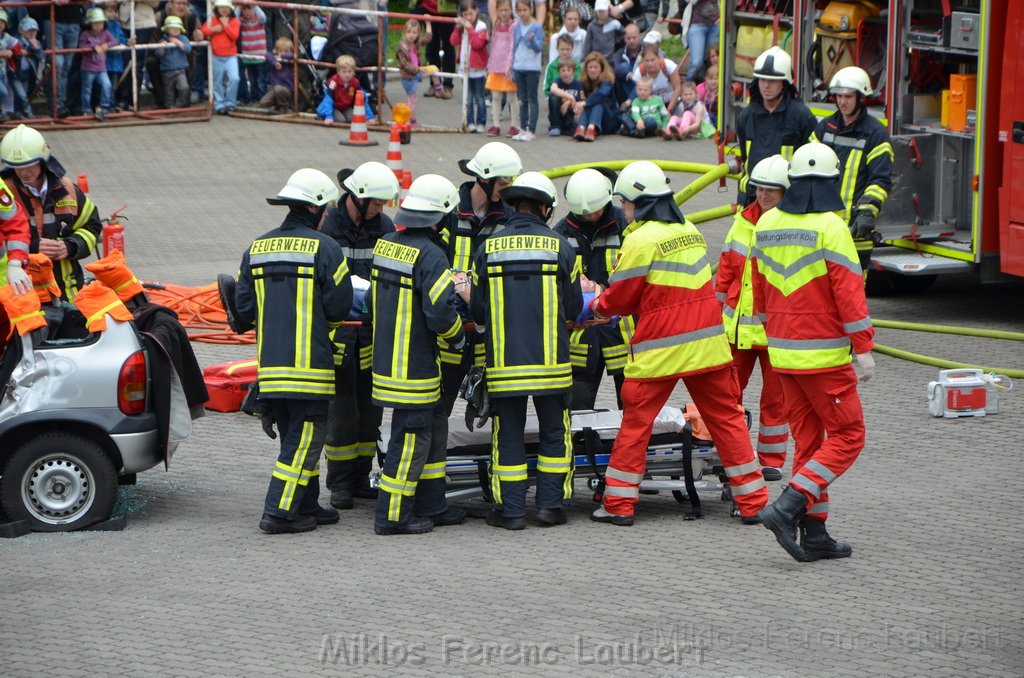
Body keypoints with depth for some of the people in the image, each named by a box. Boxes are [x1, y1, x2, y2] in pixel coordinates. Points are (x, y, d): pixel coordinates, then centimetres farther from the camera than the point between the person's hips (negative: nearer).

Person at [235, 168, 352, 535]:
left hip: (270, 363, 6)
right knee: (305, 439, -1)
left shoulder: (257, 248, 9)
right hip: (310, 363, -6)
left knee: (294, 436, 18)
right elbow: (338, 306, -8)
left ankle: (307, 506, 23)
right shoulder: (324, 247, -9)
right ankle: (279, 512, -5)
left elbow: (245, 308, 8)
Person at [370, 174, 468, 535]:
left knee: (434, 425, 18)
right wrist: (458, 335, -2)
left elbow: (374, 297, 19)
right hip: (414, 366, -9)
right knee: (411, 437, -1)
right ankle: (393, 515, 2)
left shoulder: (384, 245, 7)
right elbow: (440, 312, -21)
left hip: (385, 354, 9)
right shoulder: (429, 255, -19)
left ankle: (430, 505, 25)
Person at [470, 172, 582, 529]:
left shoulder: (489, 248, 1)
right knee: (554, 433, 12)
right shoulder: (560, 246, -2)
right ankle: (551, 504, 12)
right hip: (550, 359, -1)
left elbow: (476, 309, 3)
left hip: (504, 361, 1)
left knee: (508, 435, 7)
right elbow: (573, 306, 3)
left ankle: (510, 509, 6)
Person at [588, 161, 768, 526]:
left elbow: (620, 297, -4)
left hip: (659, 350, -5)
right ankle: (753, 501, 9)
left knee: (636, 421, 6)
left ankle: (618, 503, 9)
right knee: (727, 417, 8)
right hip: (707, 344, 5)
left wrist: (595, 305, 18)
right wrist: (610, 303, 19)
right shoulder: (691, 232, 11)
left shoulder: (641, 240, -11)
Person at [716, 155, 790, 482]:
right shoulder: (743, 222, 8)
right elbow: (726, 270, 16)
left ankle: (771, 460, 16)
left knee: (775, 396, 5)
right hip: (737, 326, 5)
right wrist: (718, 312, 15)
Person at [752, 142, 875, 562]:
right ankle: (787, 508, -12)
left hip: (782, 353, 7)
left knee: (808, 439, 12)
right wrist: (863, 348, -13)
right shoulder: (830, 227, -14)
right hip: (824, 354, -7)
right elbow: (849, 291, -16)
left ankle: (814, 533, 11)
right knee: (847, 436, 2)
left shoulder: (767, 224, 7)